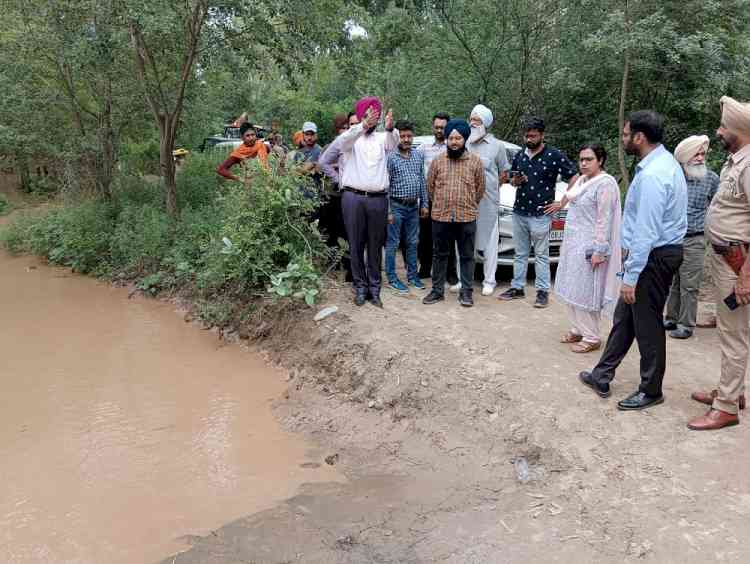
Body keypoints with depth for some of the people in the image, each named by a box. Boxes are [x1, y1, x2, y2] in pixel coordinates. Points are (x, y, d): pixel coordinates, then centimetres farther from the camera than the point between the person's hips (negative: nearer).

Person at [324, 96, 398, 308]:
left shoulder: (382, 137, 11)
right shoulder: (352, 136, 6)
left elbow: (393, 142, -12)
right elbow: (344, 141, -19)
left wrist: (390, 128, -36)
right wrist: (363, 126, -38)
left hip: (378, 198, 2)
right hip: (353, 197, -1)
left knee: (375, 246, 7)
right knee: (356, 245, 4)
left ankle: (374, 288, 15)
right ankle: (360, 287, 14)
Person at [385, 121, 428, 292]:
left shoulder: (418, 156, 9)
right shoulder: (390, 157, -9)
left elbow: (422, 181, 14)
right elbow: (385, 185, -10)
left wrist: (424, 204, 10)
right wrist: (388, 211, -14)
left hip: (414, 206, 6)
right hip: (397, 206, -5)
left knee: (412, 243, 13)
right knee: (393, 243, 1)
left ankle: (412, 275, 23)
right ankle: (392, 278, 9)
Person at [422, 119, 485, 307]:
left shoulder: (475, 161, 2)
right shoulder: (437, 161, 5)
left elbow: (480, 188, 8)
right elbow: (430, 186, 10)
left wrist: (469, 206, 10)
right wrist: (440, 204, 12)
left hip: (467, 218, -1)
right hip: (440, 217, 1)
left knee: (467, 256, 5)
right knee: (439, 255, 9)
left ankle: (466, 292, 14)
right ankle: (437, 290, 18)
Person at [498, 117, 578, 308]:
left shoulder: (554, 155, -7)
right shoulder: (519, 155, 10)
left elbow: (574, 177, -4)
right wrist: (515, 181, -4)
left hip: (540, 214, -5)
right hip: (519, 212, 5)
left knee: (541, 255, 2)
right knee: (520, 254, 12)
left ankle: (543, 291, 8)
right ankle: (517, 288, 19)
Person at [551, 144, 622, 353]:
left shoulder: (605, 184, -16)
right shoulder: (582, 180, 11)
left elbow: (604, 220, -20)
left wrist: (599, 250, -23)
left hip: (589, 246, -9)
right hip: (572, 242, 9)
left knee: (586, 291, -6)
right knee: (573, 289, 13)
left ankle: (591, 337, 3)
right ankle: (578, 329, 24)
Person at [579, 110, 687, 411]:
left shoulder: (652, 175, -24)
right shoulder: (663, 161, 9)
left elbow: (646, 231, -25)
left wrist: (631, 276, -22)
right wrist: (629, 248, 21)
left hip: (654, 256, -10)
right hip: (655, 252, 10)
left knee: (647, 325, 4)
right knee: (624, 316, 16)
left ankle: (650, 391, 21)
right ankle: (602, 376, 28)